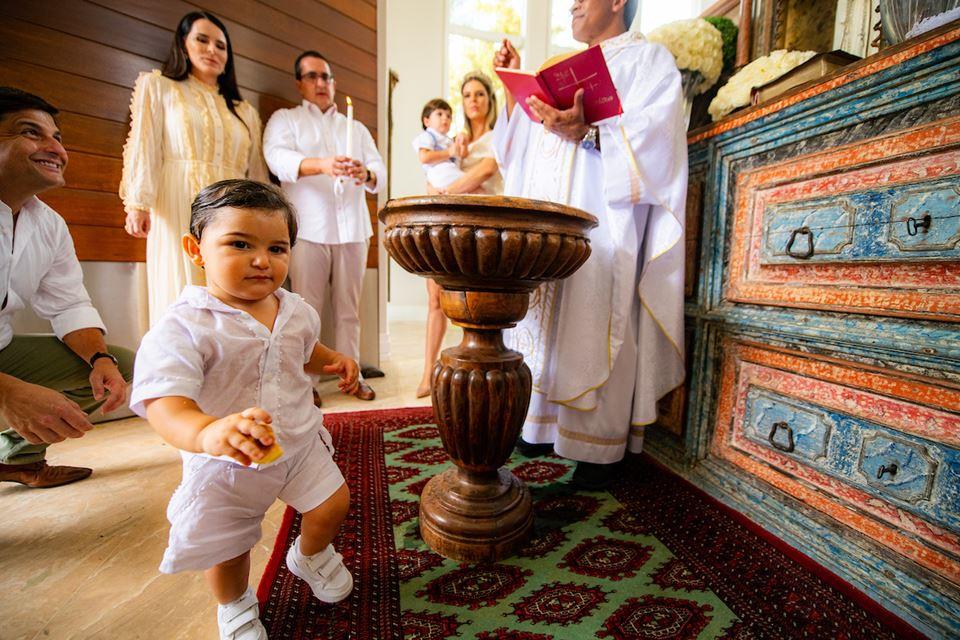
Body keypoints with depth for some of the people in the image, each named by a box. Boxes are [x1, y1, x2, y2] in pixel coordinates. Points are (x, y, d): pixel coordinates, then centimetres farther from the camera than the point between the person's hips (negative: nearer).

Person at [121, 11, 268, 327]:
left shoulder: (245, 111, 23)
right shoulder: (157, 86, 15)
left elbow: (256, 172, 19)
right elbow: (144, 147, 3)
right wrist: (138, 204, -10)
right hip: (180, 211, -2)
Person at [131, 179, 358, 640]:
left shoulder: (296, 310, -7)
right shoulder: (183, 327, -25)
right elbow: (164, 403, -37)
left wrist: (333, 360, -6)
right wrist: (208, 432, -58)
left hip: (300, 442, 4)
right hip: (225, 465, -3)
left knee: (332, 506, 13)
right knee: (226, 546, 14)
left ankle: (310, 557, 50)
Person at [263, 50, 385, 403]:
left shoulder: (357, 128, 24)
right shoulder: (284, 119, 14)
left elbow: (380, 171, 9)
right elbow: (278, 157, -7)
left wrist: (366, 174, -16)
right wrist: (321, 165, -27)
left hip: (352, 228, 3)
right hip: (308, 229, -2)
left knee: (348, 308, 5)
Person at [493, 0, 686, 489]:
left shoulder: (649, 61, 9)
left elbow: (650, 142, -9)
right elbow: (520, 141, 21)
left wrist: (588, 133, -23)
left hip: (602, 229, -6)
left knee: (593, 330, -8)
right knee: (545, 324, 5)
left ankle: (599, 447, 5)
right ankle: (545, 424, 17)